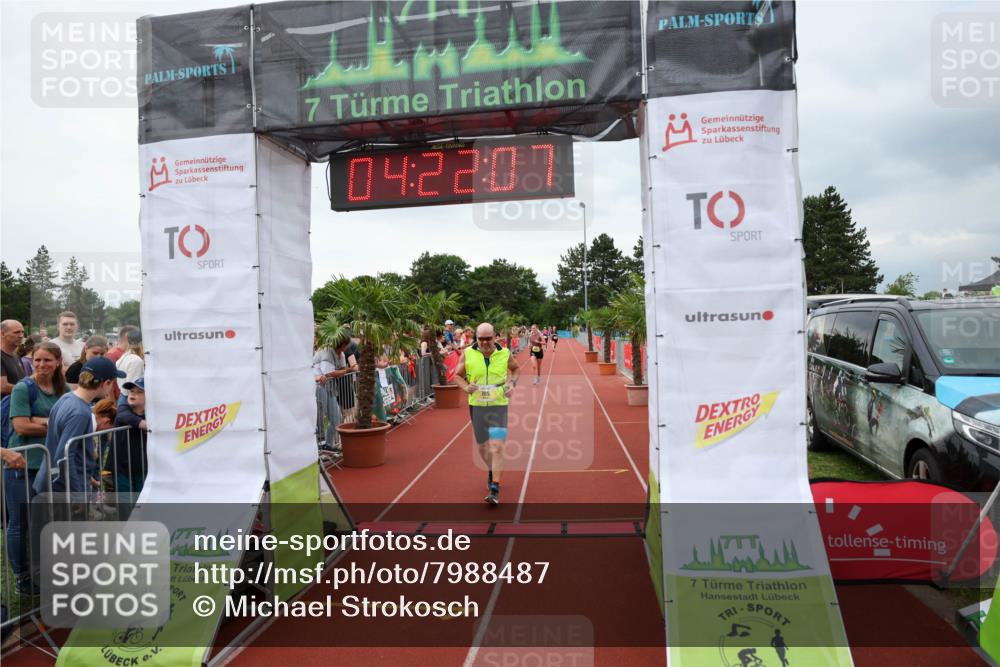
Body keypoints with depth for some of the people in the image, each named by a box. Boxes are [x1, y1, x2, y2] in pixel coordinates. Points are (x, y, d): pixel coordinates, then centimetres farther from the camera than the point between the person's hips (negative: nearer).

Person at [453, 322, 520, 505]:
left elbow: (516, 368, 16)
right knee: (482, 446, 16)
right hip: (477, 406, 2)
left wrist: (512, 383, -2)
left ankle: (495, 489, -6)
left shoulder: (505, 353, -4)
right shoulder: (468, 354, -6)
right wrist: (466, 387, -13)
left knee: (496, 447, -14)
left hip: (499, 406, -2)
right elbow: (457, 375, 6)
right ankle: (491, 471, 46)